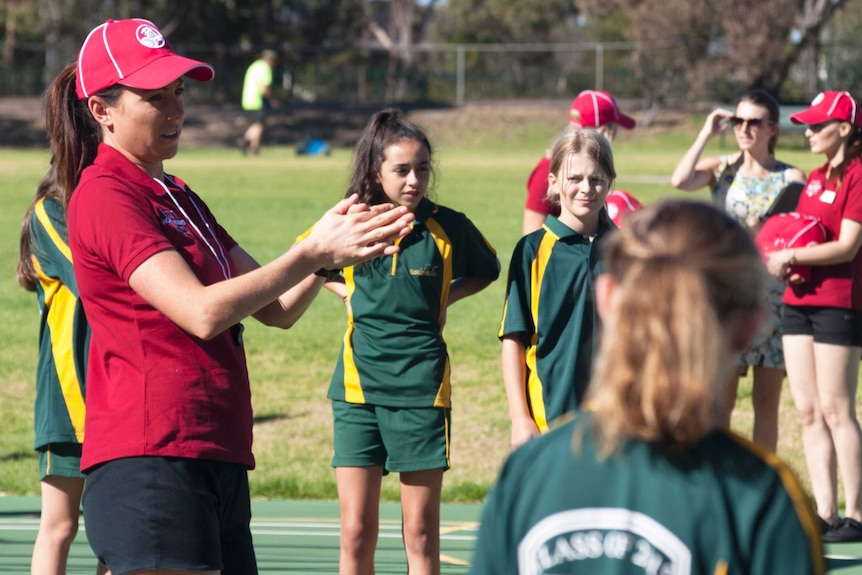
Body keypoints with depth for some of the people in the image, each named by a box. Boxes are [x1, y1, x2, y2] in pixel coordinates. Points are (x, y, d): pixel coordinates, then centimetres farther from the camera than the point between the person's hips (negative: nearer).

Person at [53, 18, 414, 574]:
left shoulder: (179, 198, 21)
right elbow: (202, 312, -18)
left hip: (218, 461, 9)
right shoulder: (105, 196, -7)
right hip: (151, 462, -9)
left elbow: (277, 308, 17)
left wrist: (328, 251, -2)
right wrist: (312, 253, -14)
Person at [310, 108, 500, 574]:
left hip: (421, 387, -1)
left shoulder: (447, 226, -1)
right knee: (356, 534, 0)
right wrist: (348, 292, 7)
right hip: (358, 384, 1)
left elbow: (487, 270, 20)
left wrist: (445, 297, 4)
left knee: (421, 535, 2)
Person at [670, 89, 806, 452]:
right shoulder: (721, 169, 5)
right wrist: (707, 134, -9)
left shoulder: (791, 178, 5)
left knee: (767, 401, 5)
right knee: (720, 399, -4)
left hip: (774, 296, 1)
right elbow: (680, 181, -15)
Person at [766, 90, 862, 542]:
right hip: (799, 301, 8)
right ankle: (826, 514, 8)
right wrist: (775, 249, 4)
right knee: (808, 411, 5)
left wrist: (790, 257, -15)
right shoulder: (816, 178, 17)